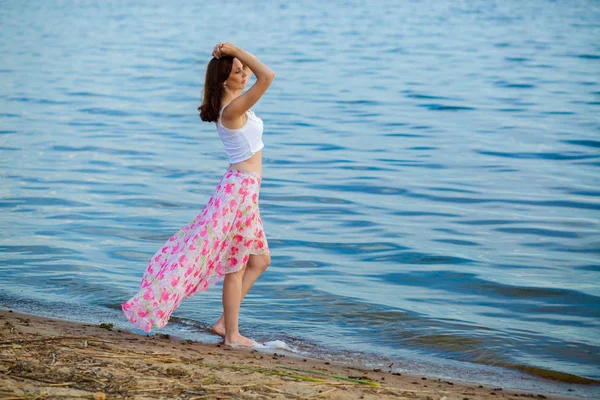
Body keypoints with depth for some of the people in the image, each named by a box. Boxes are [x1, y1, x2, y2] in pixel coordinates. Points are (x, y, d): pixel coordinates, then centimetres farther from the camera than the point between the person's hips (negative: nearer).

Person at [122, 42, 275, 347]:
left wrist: (235, 56, 8)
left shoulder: (232, 104, 8)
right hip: (240, 187, -10)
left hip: (242, 187, 10)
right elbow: (268, 76, -29)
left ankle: (224, 323, 20)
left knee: (259, 260, 16)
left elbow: (259, 75, 24)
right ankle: (232, 335, 9)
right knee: (235, 265, -1)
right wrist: (235, 51, -20)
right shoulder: (233, 109, -19)